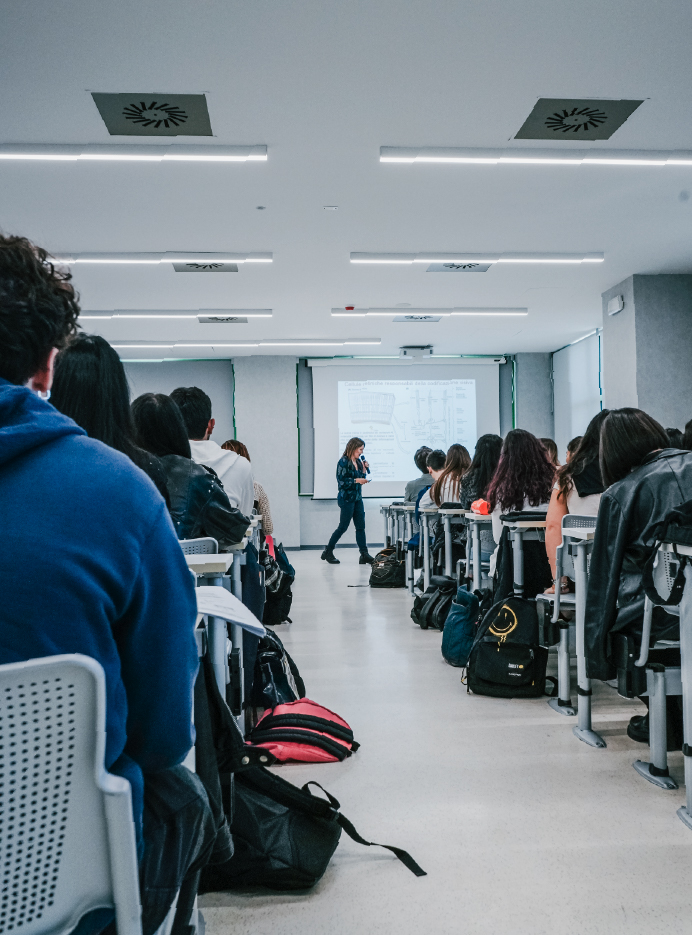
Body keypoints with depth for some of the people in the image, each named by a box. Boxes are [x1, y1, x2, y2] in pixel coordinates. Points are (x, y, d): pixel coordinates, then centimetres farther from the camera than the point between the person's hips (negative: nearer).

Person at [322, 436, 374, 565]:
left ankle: (364, 555, 4)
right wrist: (356, 481, -19)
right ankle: (328, 552, 13)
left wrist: (364, 469, 5)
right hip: (347, 498, -8)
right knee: (343, 527, -1)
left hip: (357, 498, 8)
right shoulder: (344, 462, -12)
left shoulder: (358, 462, 12)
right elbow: (341, 481, -16)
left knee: (361, 527, 4)